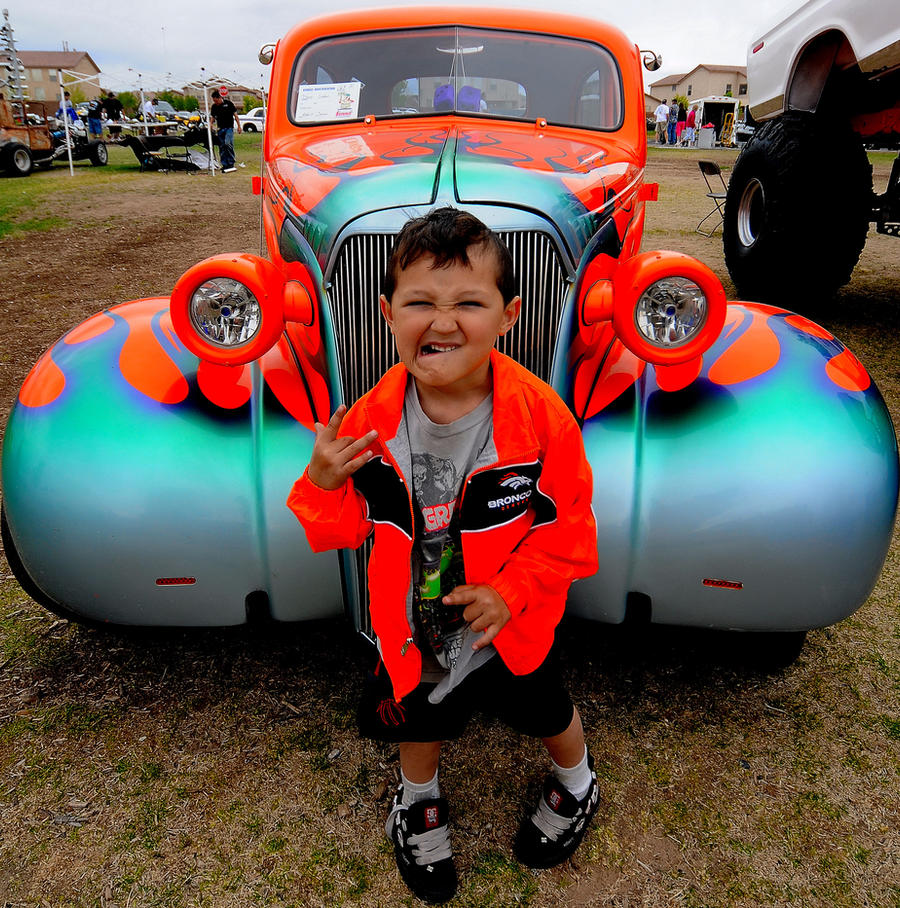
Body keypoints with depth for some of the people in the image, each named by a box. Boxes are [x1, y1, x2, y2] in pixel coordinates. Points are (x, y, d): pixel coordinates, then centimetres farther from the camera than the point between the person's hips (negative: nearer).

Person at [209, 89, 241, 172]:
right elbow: (213, 117, 18)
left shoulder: (228, 103, -3)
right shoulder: (214, 106, 8)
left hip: (229, 127, -5)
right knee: (222, 147, 4)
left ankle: (231, 163, -16)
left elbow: (235, 114, 1)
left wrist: (239, 126, -2)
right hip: (220, 129, 5)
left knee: (228, 143, -23)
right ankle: (224, 165, 10)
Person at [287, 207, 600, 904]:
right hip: (413, 628, 2)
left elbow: (570, 525, -15)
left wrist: (512, 590, -24)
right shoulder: (371, 420, -19)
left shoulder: (540, 414, -26)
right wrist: (323, 485, -29)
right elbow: (348, 528, -9)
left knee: (544, 713, 24)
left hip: (513, 622, -1)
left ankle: (576, 781, 61)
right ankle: (418, 796, 61)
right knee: (418, 716, 24)